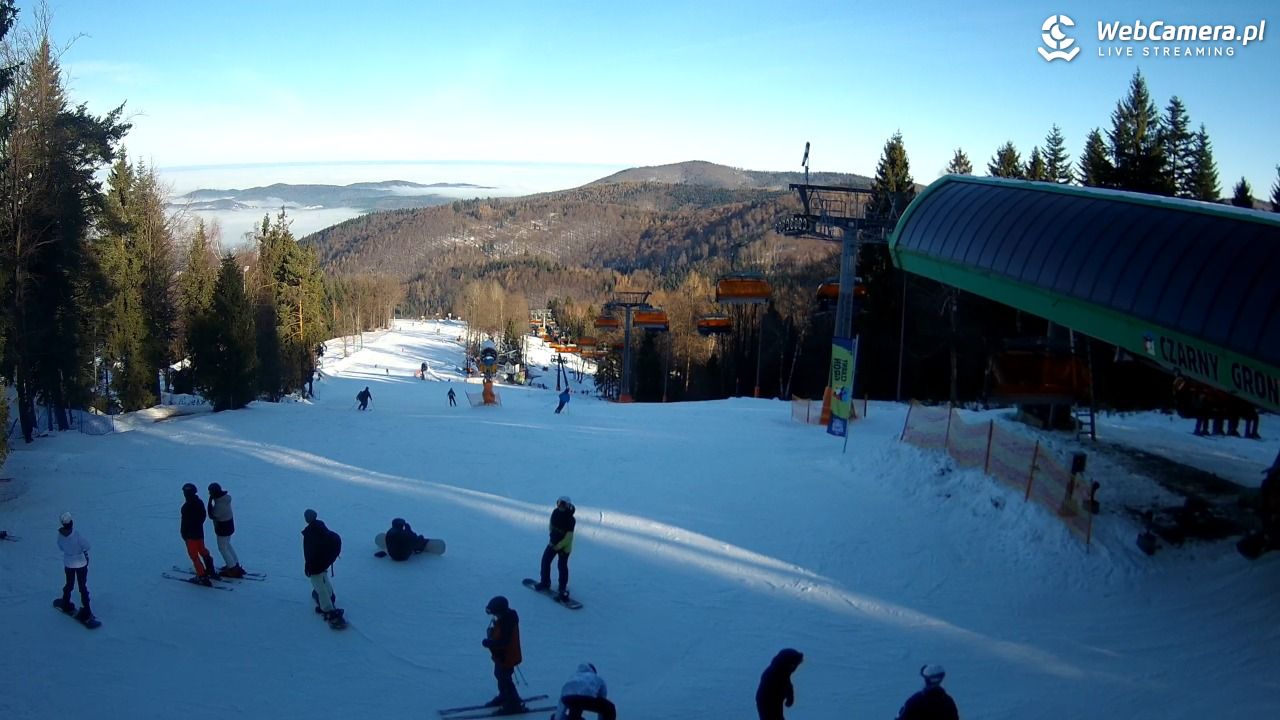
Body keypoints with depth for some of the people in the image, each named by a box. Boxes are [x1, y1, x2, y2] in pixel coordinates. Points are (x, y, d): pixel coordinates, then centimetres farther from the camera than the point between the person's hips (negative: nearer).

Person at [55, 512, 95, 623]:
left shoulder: (60, 533, -15)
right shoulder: (76, 534, -30)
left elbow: (60, 547, 0)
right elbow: (87, 546, -19)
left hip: (68, 563, 4)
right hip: (81, 563, -4)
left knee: (69, 584, 26)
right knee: (83, 587, 6)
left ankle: (65, 604, 44)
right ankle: (85, 611, 11)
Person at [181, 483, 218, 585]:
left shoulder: (186, 507, -24)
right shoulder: (200, 502, -1)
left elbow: (185, 522, -19)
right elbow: (204, 516, 10)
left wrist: (183, 534, -6)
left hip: (190, 534, -7)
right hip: (200, 532, 8)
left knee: (194, 555, 2)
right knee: (202, 551, 22)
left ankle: (202, 576, 2)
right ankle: (211, 571, 31)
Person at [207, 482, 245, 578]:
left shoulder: (219, 505, -33)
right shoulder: (226, 496, -5)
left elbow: (211, 516, -23)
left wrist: (210, 501, -23)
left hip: (222, 527, -9)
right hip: (229, 523, 9)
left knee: (222, 548, 7)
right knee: (227, 545, 26)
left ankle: (232, 570, 13)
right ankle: (235, 564, 36)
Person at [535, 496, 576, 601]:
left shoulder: (570, 519, -26)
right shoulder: (555, 512, -8)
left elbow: (568, 537, -24)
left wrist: (558, 546, -19)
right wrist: (552, 536, 7)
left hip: (564, 546, -7)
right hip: (553, 542, 7)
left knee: (562, 567, 0)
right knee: (545, 561, 13)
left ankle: (563, 589, 13)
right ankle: (545, 582, 31)